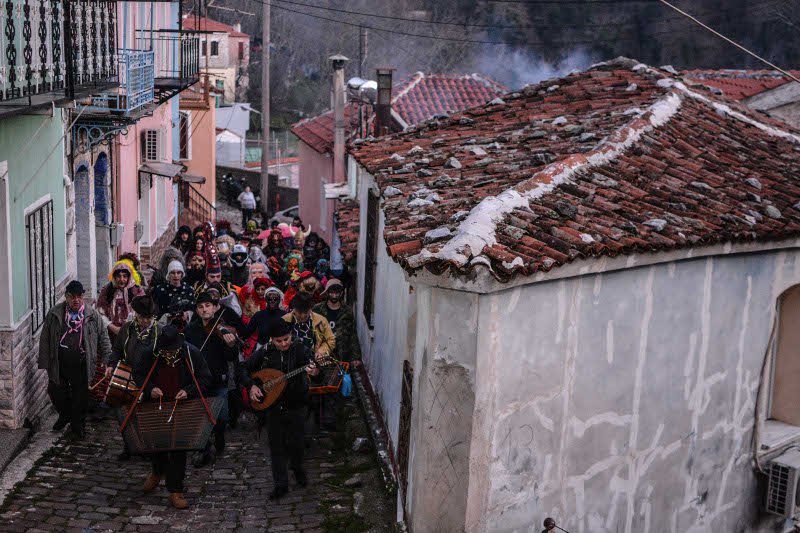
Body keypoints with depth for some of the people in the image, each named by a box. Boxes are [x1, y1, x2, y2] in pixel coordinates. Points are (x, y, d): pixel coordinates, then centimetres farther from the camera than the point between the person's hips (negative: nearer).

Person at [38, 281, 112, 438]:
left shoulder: (92, 315, -1)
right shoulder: (54, 314, -1)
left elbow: (103, 337, 5)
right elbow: (45, 339, 2)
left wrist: (106, 359, 0)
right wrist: (45, 363, -1)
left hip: (81, 364, -1)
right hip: (59, 364, 1)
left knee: (81, 395, 6)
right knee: (55, 391, 12)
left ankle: (77, 423, 26)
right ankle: (64, 415, 40)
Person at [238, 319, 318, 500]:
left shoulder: (300, 350, -11)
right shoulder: (265, 353, -4)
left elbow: (311, 364, -29)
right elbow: (243, 368, 4)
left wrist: (314, 371, -52)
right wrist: (251, 385, -12)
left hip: (296, 405, -2)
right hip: (272, 405, 2)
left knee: (296, 442, 9)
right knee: (276, 445, 6)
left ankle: (297, 468, 40)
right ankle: (281, 484, 16)